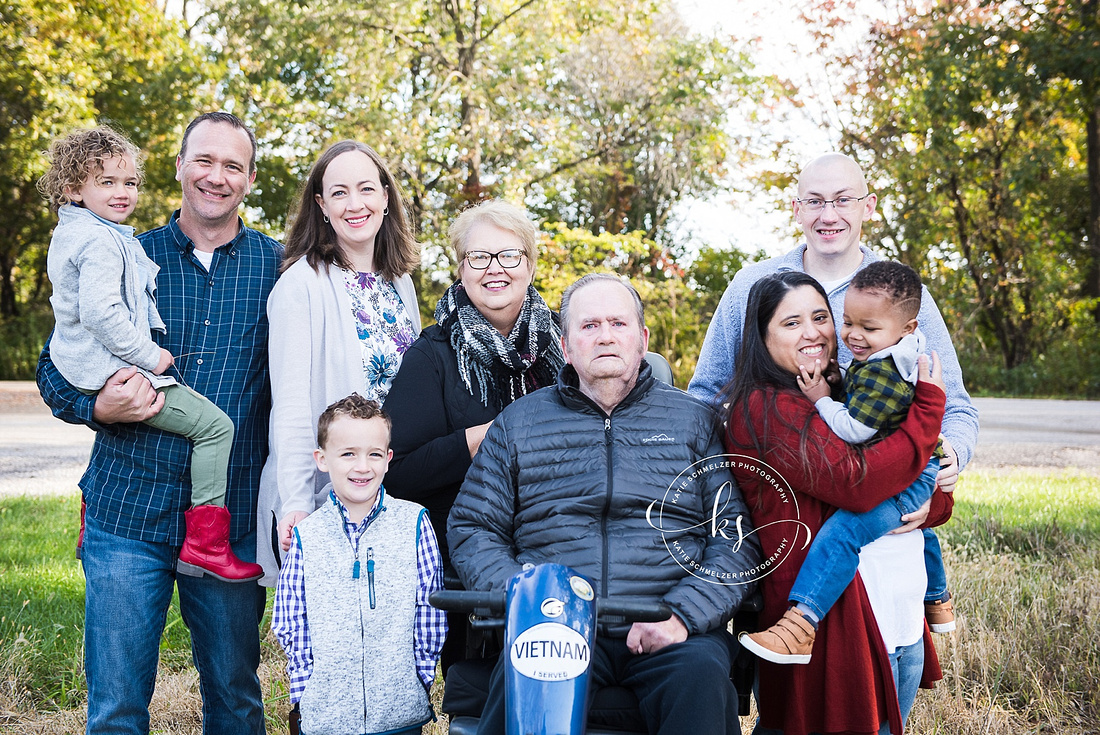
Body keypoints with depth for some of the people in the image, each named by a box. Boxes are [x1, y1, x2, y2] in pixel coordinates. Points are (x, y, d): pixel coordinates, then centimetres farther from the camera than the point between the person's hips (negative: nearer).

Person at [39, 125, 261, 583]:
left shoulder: (71, 234, 16)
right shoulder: (102, 242, -17)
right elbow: (101, 312, -27)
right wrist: (149, 356, -19)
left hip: (89, 373, 11)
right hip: (116, 372, -11)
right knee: (215, 425, -14)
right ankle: (205, 544, -17)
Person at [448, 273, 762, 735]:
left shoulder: (693, 420, 15)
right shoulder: (518, 423, 17)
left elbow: (736, 536, 7)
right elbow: (472, 528, 13)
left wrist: (681, 614, -10)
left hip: (667, 632, 1)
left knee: (701, 671, -32)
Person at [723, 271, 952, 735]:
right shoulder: (764, 410, -13)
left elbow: (940, 501, 14)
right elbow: (856, 483, -24)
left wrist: (927, 504, -10)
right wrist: (930, 406, -12)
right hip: (835, 627, -8)